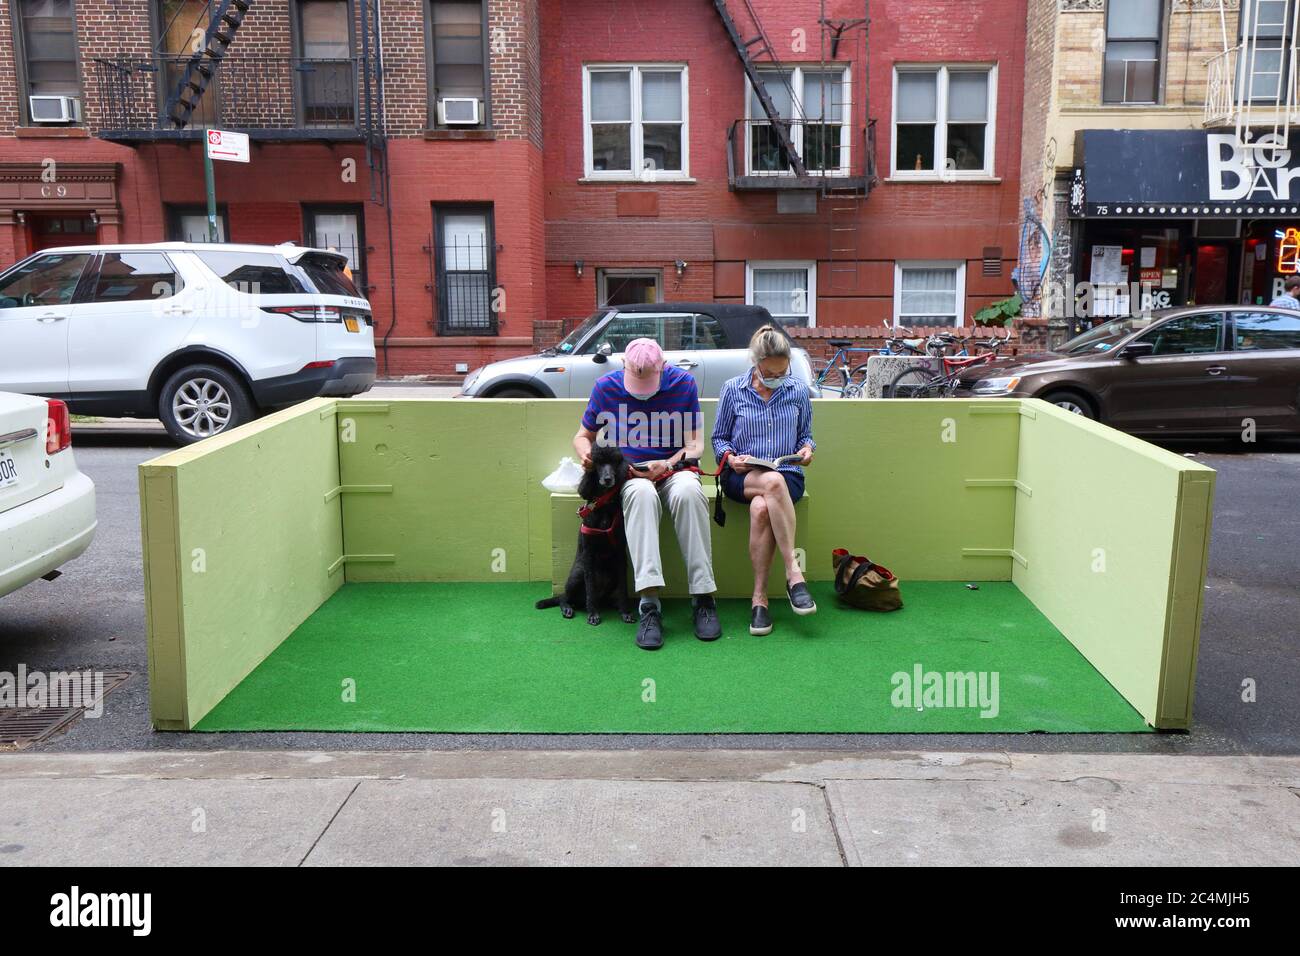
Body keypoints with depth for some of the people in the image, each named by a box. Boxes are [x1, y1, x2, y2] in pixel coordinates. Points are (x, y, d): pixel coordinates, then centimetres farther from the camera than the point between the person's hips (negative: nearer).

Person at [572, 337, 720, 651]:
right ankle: (649, 604, -47)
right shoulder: (606, 387, 1)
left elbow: (695, 445, 0)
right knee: (641, 493, -39)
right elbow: (583, 436, 12)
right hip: (628, 474, 0)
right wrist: (587, 455, -12)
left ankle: (703, 597, -32)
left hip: (674, 469, 1)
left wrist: (668, 464, -20)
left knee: (688, 492, -37)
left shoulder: (683, 382, -1)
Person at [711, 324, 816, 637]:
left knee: (761, 508, -37)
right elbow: (719, 438, 11)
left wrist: (807, 448, -4)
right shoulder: (733, 389, 5)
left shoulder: (798, 391, 9)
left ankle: (760, 596, -32)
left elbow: (805, 434, 19)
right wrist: (731, 458, -10)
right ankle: (793, 573, -39)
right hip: (741, 475, -1)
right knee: (773, 482, -40)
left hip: (788, 474, 1)